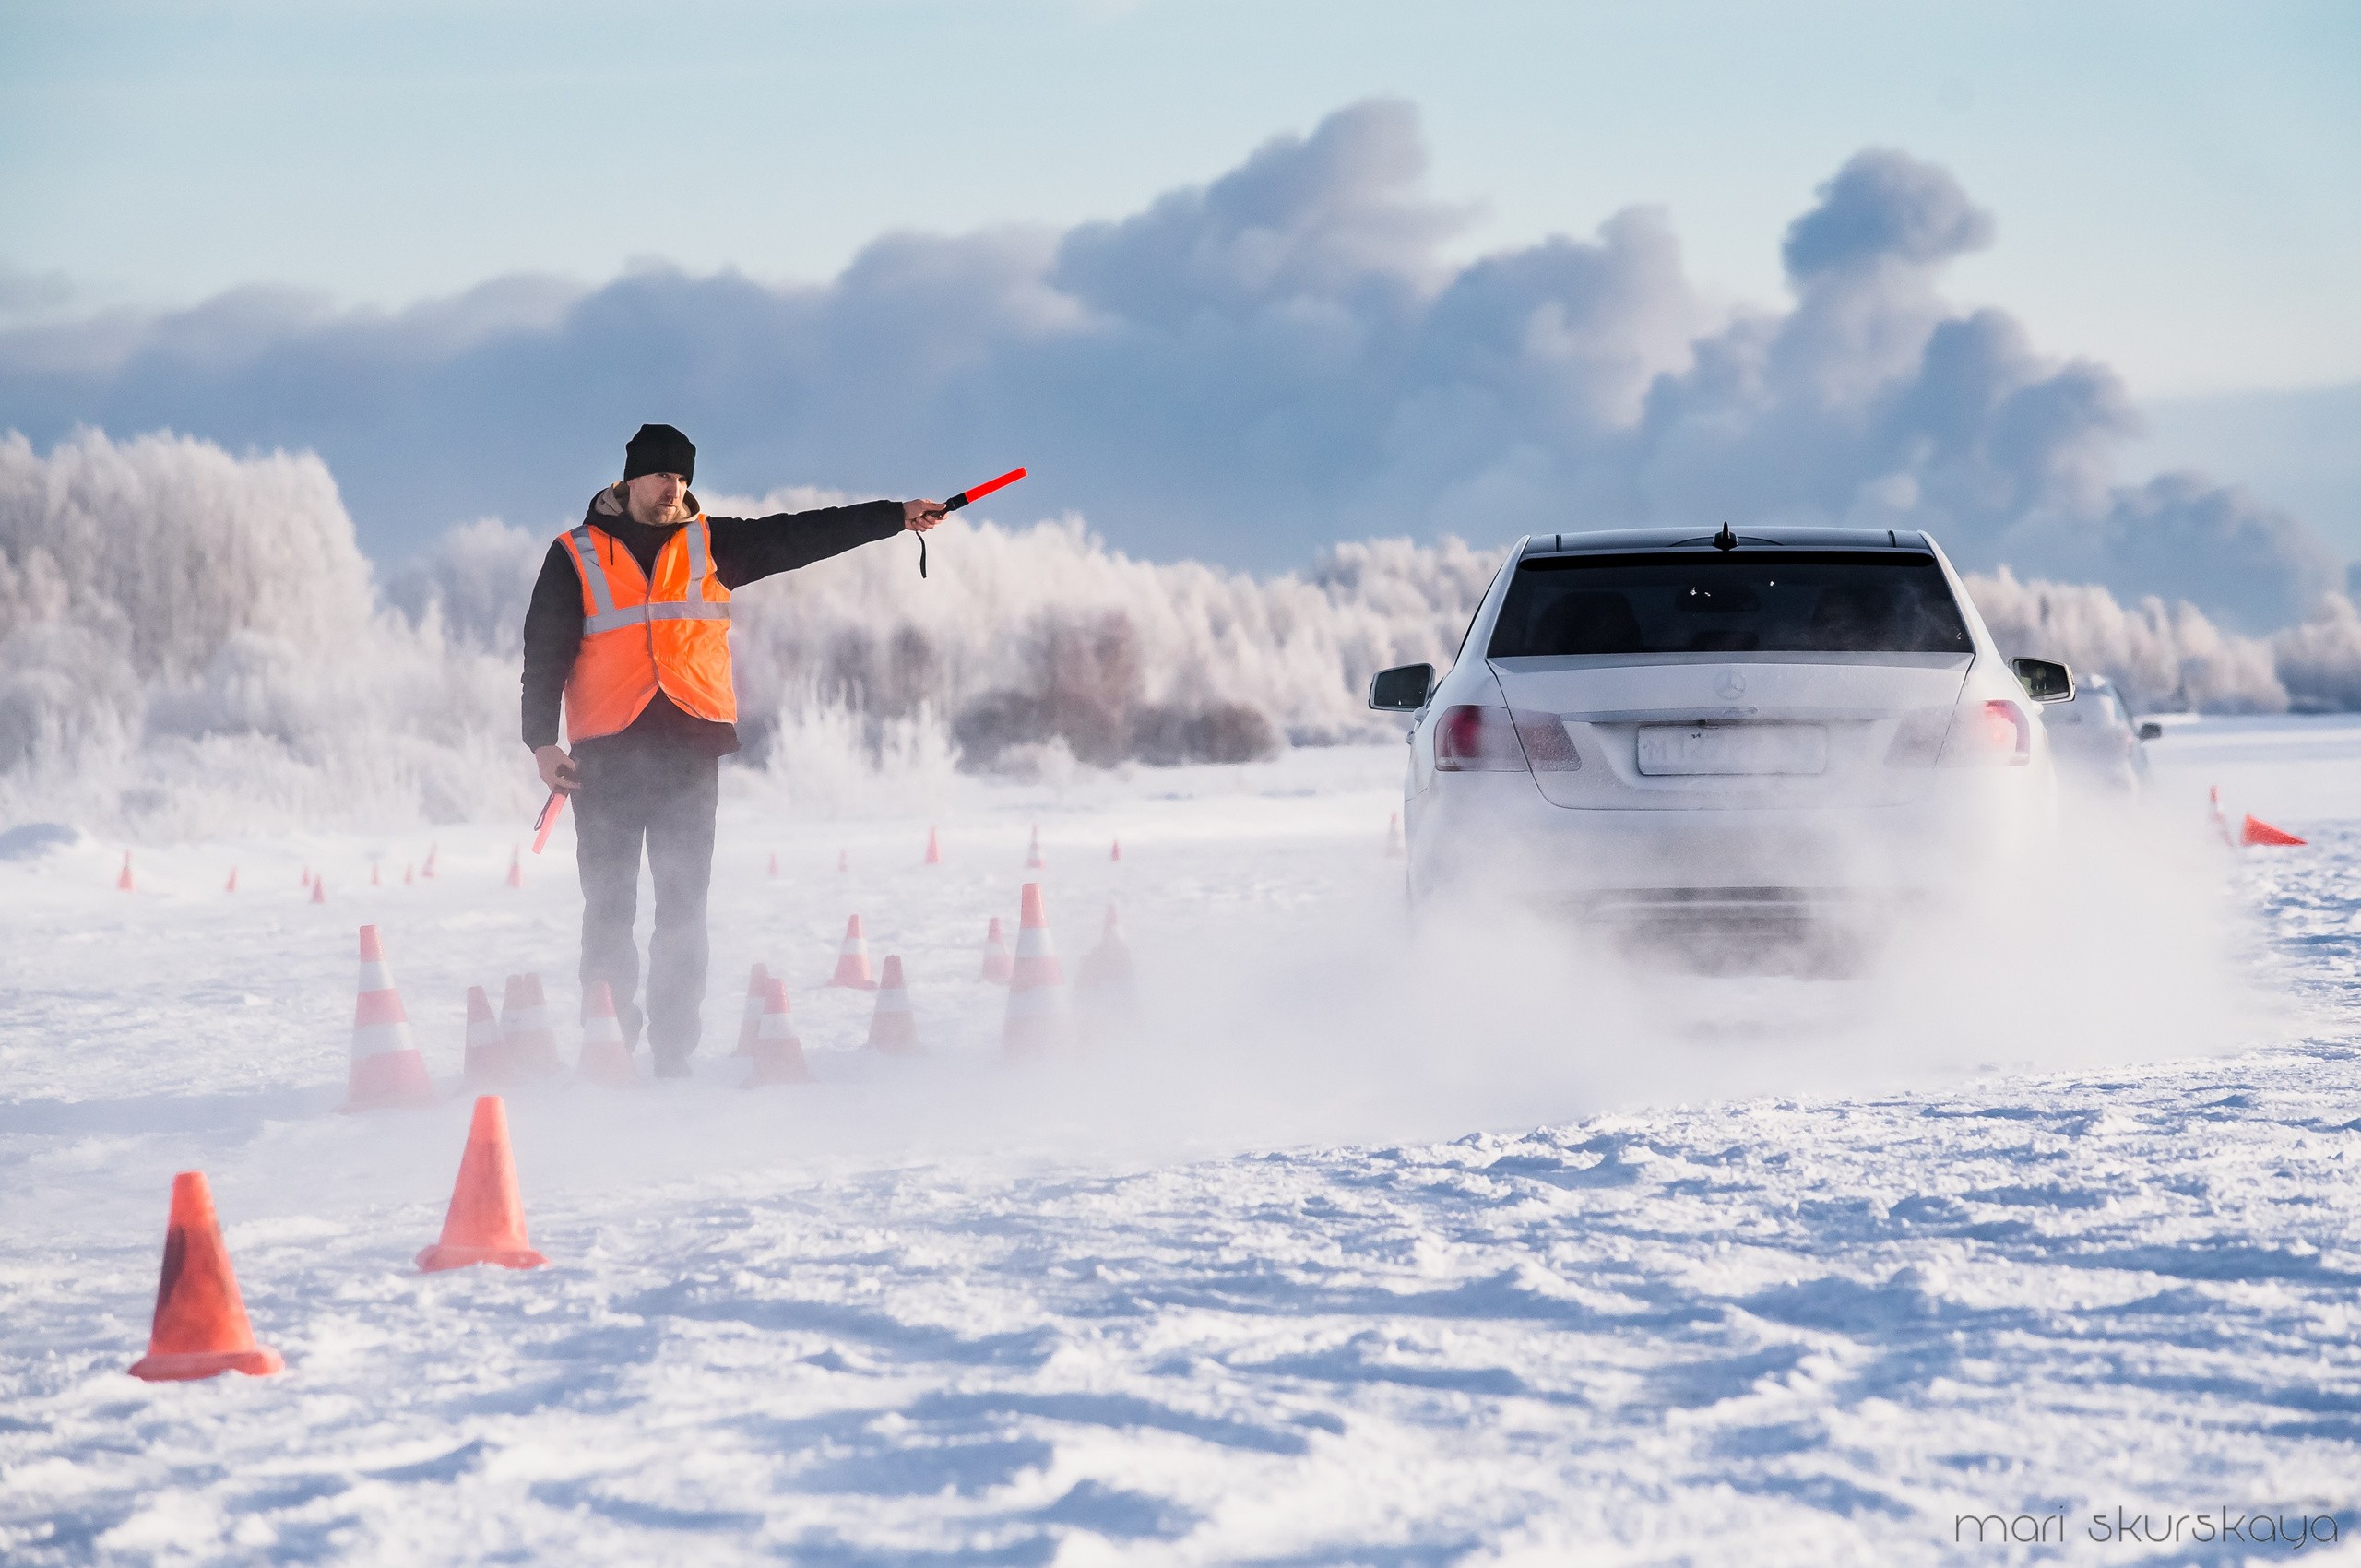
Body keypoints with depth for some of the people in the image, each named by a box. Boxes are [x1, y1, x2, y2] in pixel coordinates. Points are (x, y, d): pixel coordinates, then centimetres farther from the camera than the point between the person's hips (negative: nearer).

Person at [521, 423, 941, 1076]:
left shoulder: (711, 544, 12)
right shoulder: (576, 556, 6)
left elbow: (804, 535, 8)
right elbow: (545, 651, 4)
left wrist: (895, 517, 1)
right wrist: (542, 740, -5)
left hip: (691, 747, 2)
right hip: (608, 751, -2)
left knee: (683, 907, -1)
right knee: (609, 905, -2)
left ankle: (673, 1053, 1)